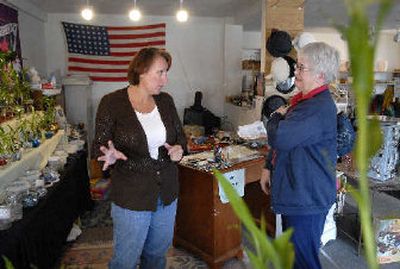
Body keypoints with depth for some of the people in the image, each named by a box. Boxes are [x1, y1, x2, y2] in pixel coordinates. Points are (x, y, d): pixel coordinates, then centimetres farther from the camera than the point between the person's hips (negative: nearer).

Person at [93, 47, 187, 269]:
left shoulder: (165, 101, 1)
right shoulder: (112, 103, -13)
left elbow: (180, 134, 12)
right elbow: (99, 145, -8)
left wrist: (179, 148, -11)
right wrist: (111, 155, -30)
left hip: (167, 193, 5)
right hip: (131, 197, -4)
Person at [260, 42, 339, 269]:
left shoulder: (319, 108, -24)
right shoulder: (305, 100, 11)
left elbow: (279, 137, -32)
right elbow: (285, 141, 19)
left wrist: (277, 117, -10)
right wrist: (269, 167, 10)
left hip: (307, 199, -10)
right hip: (296, 193, 10)